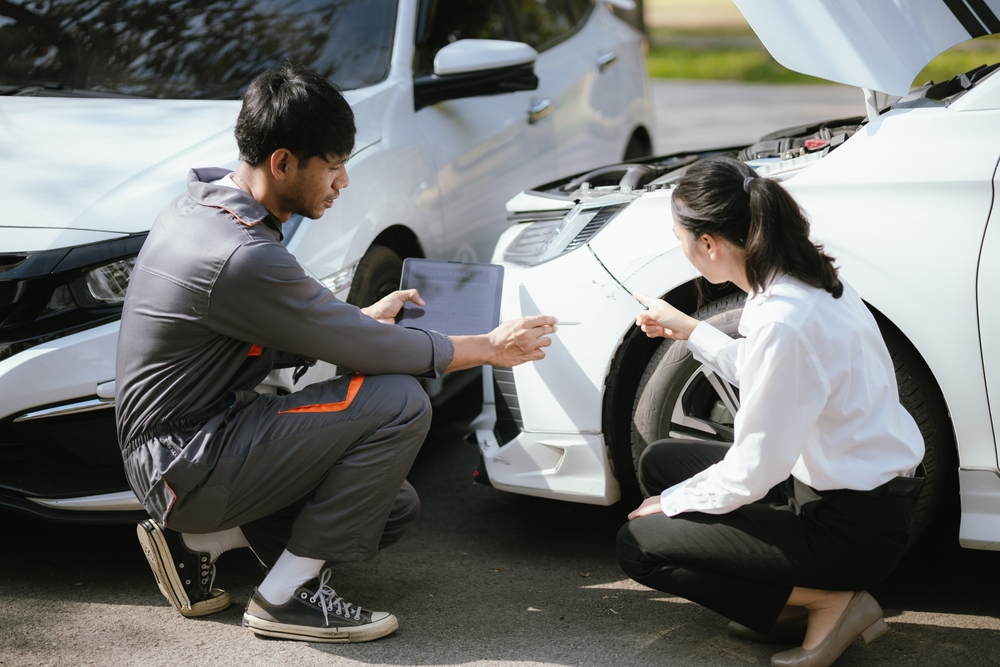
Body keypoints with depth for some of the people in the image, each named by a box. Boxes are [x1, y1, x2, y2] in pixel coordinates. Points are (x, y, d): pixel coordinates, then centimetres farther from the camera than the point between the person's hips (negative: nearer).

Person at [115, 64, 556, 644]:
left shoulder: (204, 201, 5)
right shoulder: (244, 258, -26)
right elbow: (372, 353, -18)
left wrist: (361, 321, 12)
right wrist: (492, 348, -6)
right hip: (187, 464, -10)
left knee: (395, 508, 13)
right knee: (400, 403, -21)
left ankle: (197, 540, 11)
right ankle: (288, 595, -10)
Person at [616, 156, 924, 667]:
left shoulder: (782, 322, -28)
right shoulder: (808, 278, 0)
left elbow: (752, 473, -22)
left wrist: (671, 504, -6)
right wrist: (690, 332, 25)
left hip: (854, 528, -10)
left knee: (639, 546, -6)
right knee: (660, 462, 15)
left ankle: (830, 602, -2)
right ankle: (794, 597, 11)